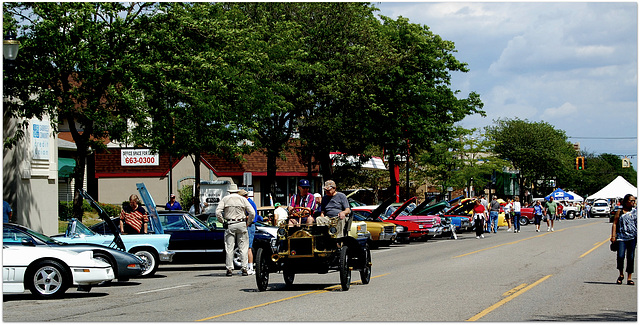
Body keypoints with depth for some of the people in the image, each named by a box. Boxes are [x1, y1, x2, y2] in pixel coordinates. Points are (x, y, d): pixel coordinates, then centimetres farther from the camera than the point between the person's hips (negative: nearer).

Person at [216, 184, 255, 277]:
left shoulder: (225, 199, 4)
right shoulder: (243, 199, 4)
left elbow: (218, 212, -5)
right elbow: (252, 213, -1)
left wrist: (223, 221, 6)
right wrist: (248, 223, 9)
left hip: (229, 225, 0)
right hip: (241, 224, 0)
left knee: (229, 248, 3)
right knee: (243, 247, 4)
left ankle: (229, 269, 0)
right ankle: (244, 268, -2)